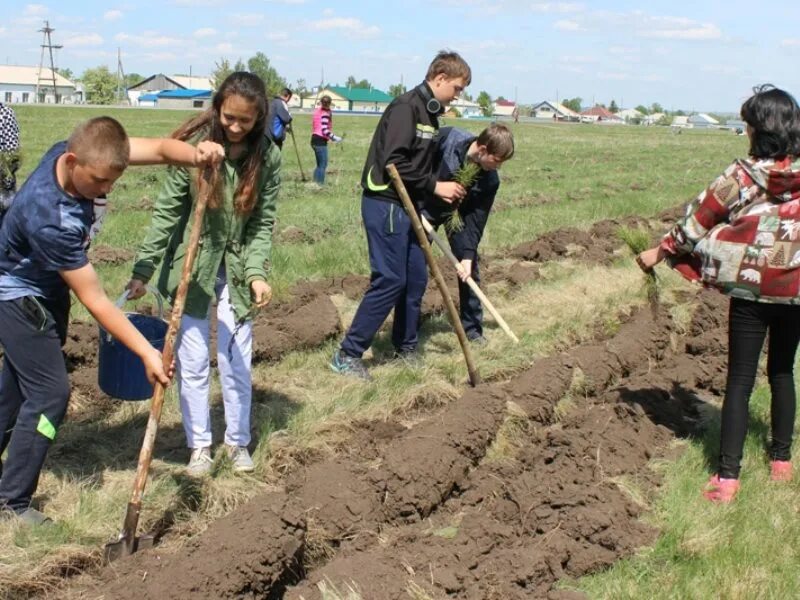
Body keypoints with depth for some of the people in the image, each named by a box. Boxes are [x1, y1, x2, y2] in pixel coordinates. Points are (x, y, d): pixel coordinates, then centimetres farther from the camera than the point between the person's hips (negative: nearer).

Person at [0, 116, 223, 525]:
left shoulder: (83, 152, -21)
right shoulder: (47, 217, -40)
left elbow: (160, 148, -21)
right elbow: (94, 300, -34)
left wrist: (196, 154, -44)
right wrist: (146, 353, -33)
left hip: (48, 289, 9)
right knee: (49, 392, -8)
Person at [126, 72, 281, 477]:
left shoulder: (267, 156, -9)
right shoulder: (194, 146, -15)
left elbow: (263, 222, -6)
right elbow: (166, 211, -11)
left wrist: (256, 273, -19)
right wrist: (143, 270, -14)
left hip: (237, 269, 1)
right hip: (191, 267, -1)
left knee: (237, 362, 8)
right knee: (193, 362, 7)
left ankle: (238, 441, 27)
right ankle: (199, 445, 23)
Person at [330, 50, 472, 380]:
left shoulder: (430, 113, 14)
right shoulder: (406, 107, -15)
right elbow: (394, 163, -23)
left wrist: (439, 191, 7)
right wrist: (435, 186, -18)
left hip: (408, 206, 10)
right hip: (386, 205, -10)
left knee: (416, 278, 12)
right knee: (390, 280, -9)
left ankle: (405, 347, 26)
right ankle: (348, 354, 0)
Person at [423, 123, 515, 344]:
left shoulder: (490, 180, -22)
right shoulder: (447, 138, -31)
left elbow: (476, 221, -18)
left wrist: (468, 256, -25)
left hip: (457, 211, 2)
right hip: (425, 205, -2)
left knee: (469, 268, 0)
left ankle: (472, 327, 12)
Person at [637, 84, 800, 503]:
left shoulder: (743, 175, -11)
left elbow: (699, 218, -5)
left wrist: (659, 251, 6)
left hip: (751, 290, -3)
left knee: (740, 380, 1)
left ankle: (727, 477, -1)